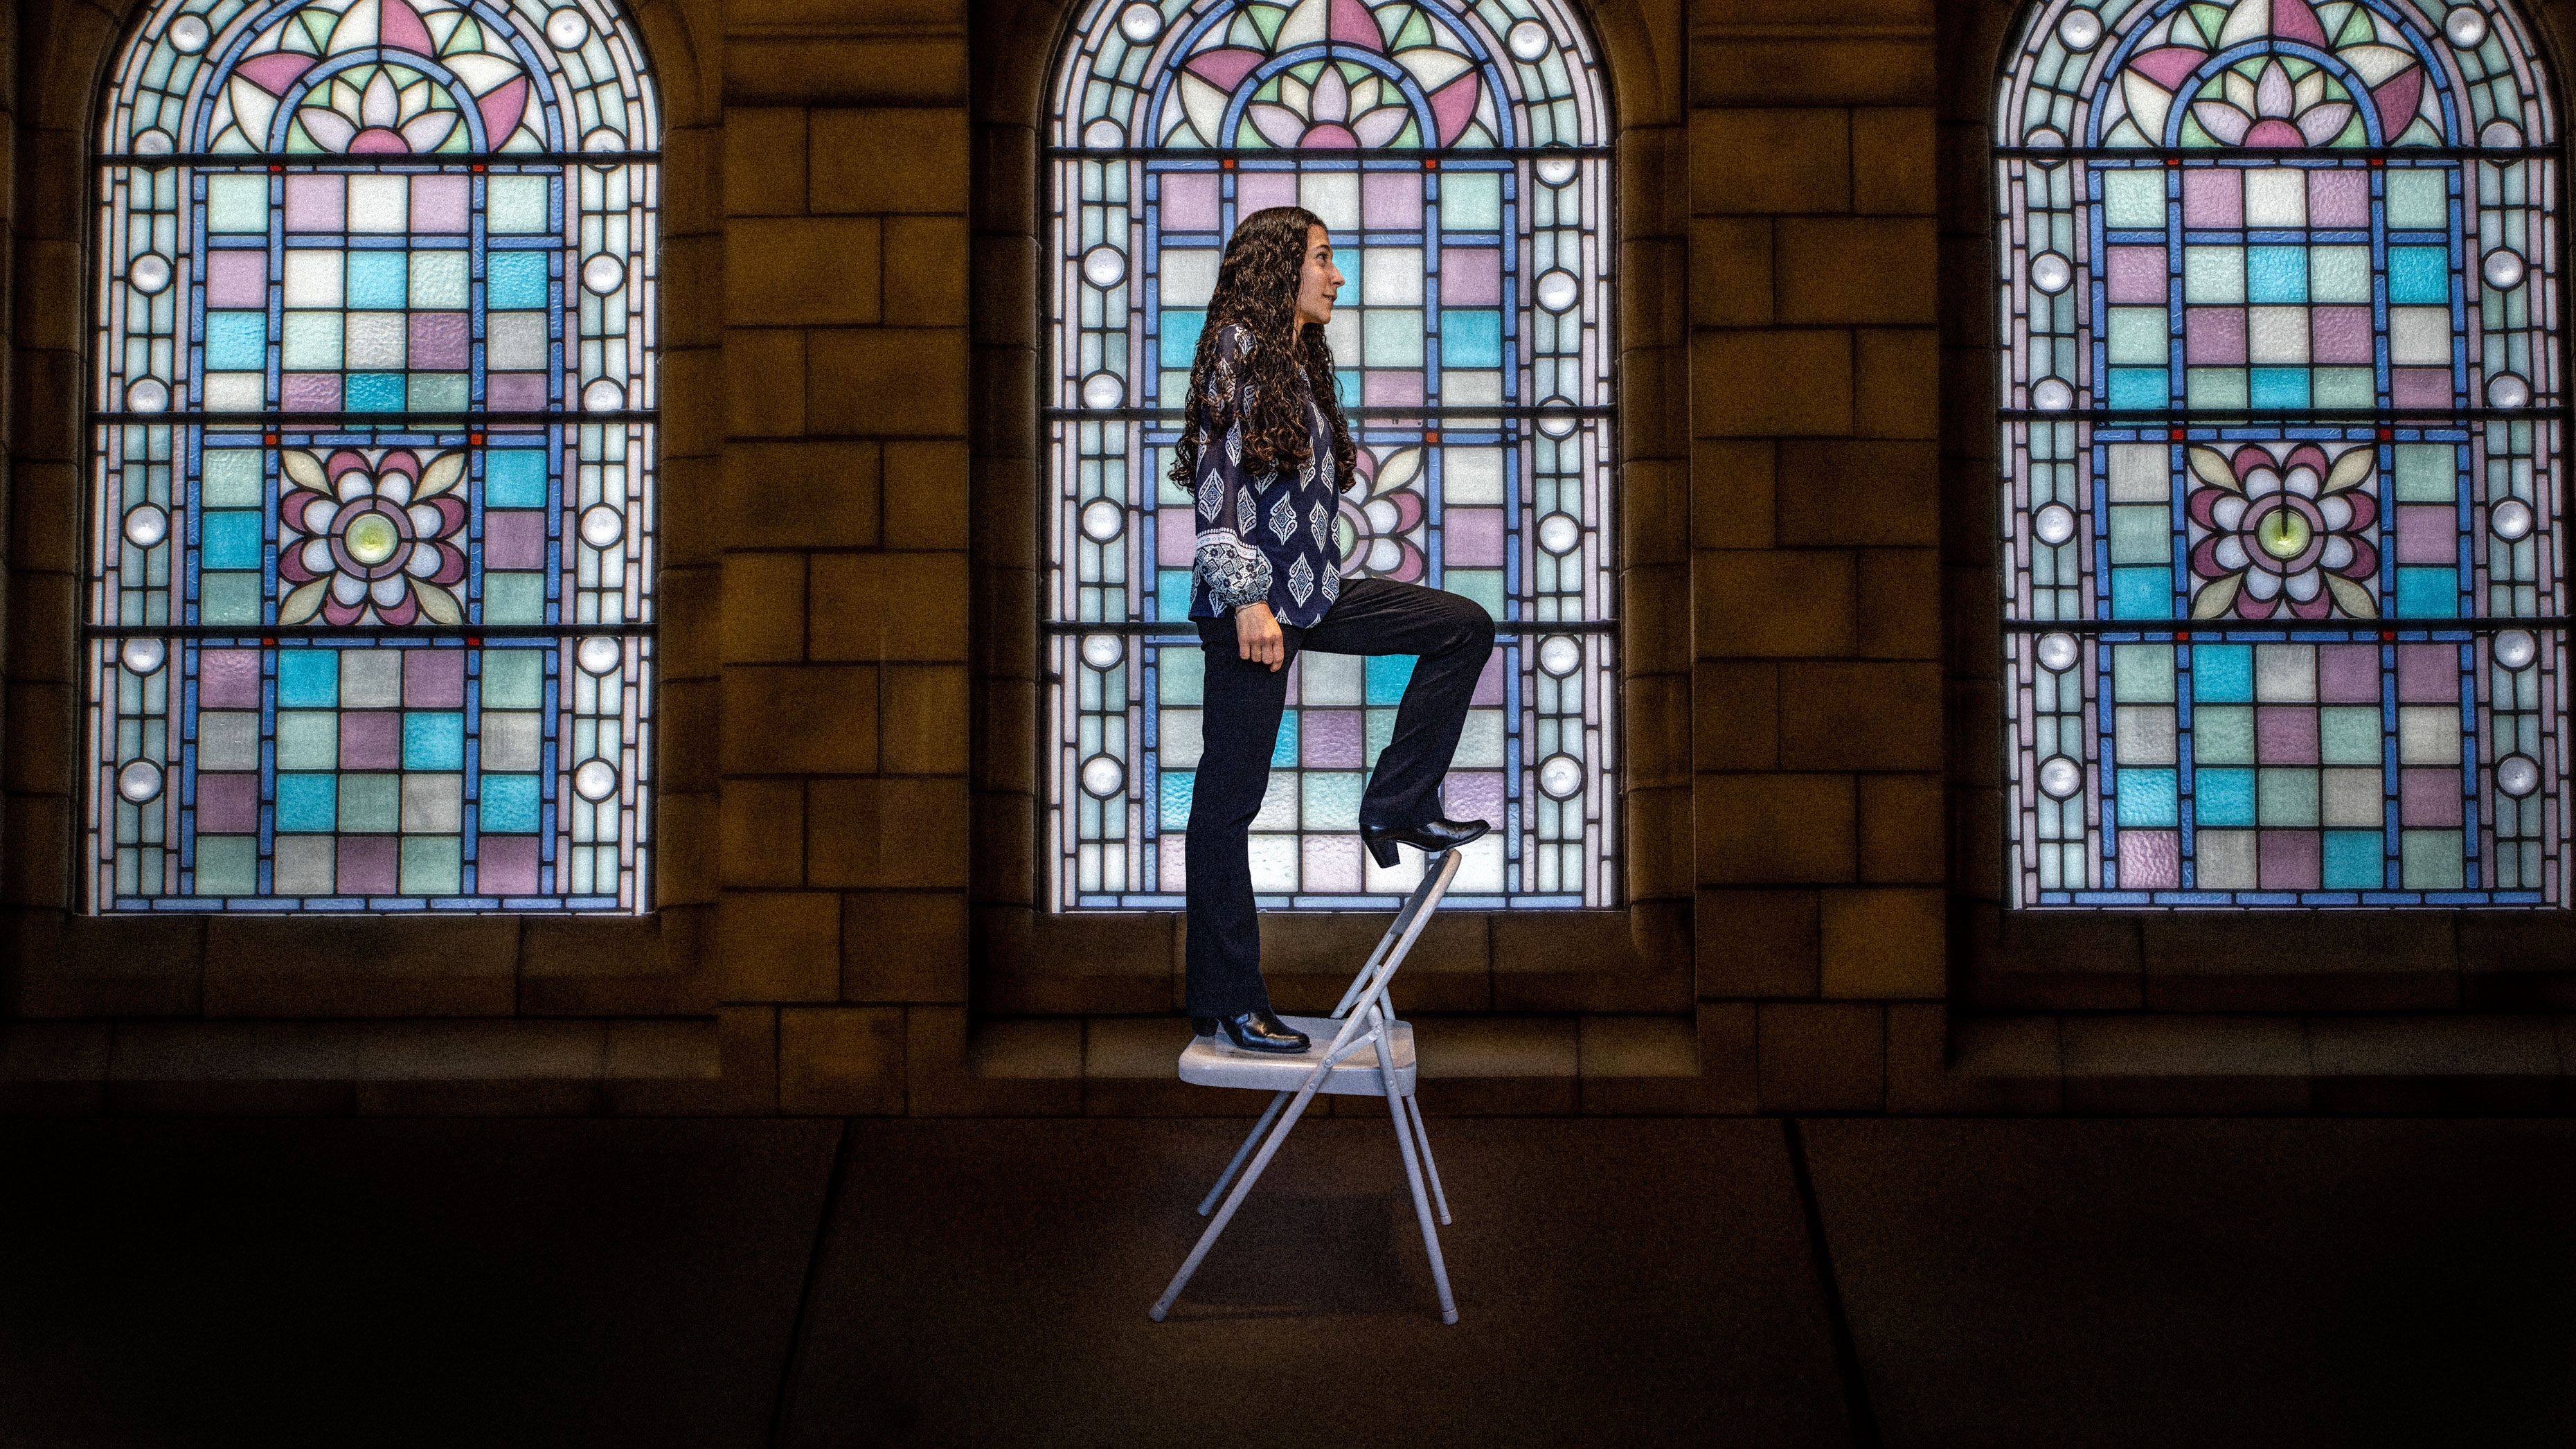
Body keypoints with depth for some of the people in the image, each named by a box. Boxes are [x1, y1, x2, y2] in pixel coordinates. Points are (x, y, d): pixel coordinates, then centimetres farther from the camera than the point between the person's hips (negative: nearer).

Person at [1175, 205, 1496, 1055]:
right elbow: (1217, 483, -16)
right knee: (1230, 798, -3)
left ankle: (1397, 808, 4)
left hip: (1313, 594, 9)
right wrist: (1247, 599, -22)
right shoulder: (1237, 349, -8)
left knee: (1466, 627, 4)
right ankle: (1226, 1002, 3)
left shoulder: (1299, 363, 18)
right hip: (1253, 602, -9)